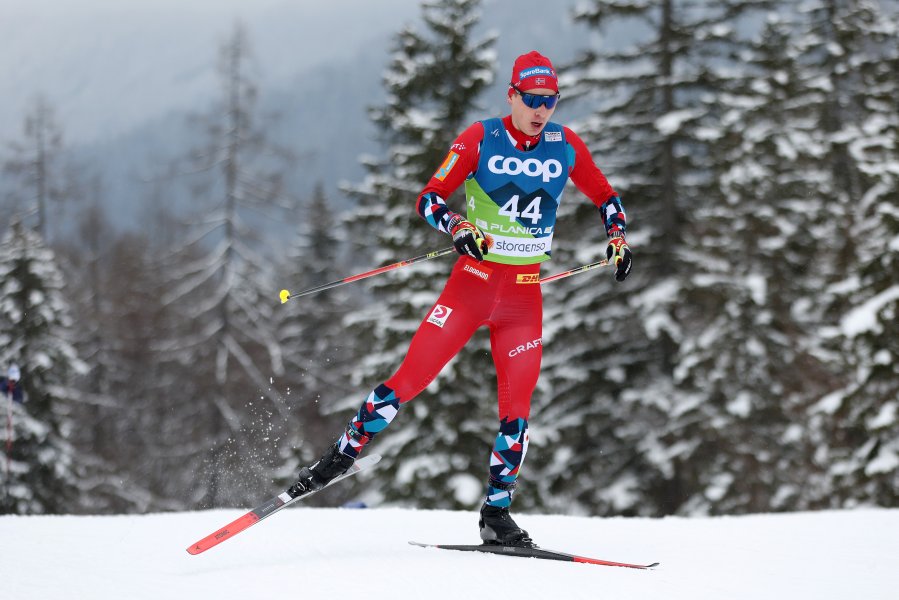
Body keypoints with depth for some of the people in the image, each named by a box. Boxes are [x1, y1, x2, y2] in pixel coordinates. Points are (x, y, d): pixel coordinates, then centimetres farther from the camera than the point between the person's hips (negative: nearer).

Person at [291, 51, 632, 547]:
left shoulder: (565, 146, 2)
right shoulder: (480, 139, -6)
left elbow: (605, 196, 16)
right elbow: (429, 198, -7)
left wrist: (617, 238, -1)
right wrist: (458, 229, -25)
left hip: (524, 293, 2)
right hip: (472, 281, -2)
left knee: (517, 406, -4)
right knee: (409, 379, -8)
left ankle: (496, 513, 7)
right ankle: (341, 455, 7)